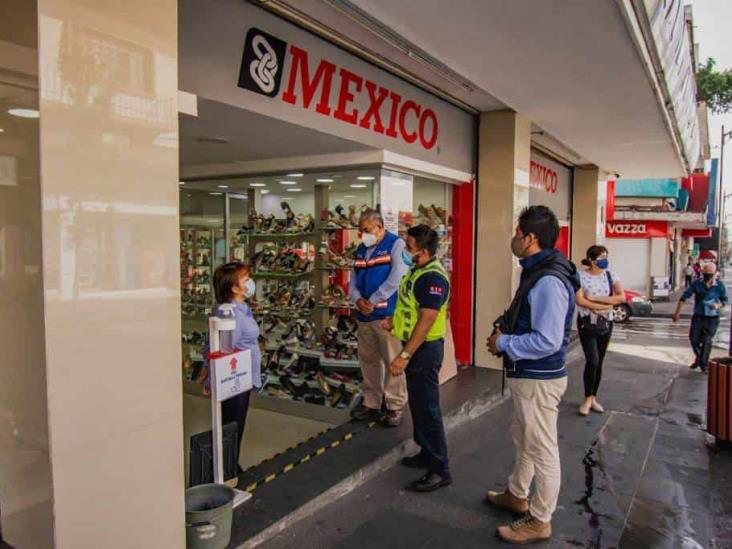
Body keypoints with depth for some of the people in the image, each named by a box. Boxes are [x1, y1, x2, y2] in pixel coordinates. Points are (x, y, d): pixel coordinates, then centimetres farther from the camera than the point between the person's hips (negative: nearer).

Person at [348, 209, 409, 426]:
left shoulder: (396, 244, -7)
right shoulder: (361, 249, 15)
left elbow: (397, 277, -18)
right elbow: (353, 280, 14)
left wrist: (373, 301, -17)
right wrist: (357, 299, -7)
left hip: (387, 314, -7)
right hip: (364, 315, 7)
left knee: (392, 362, -1)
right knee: (368, 361, 14)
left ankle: (396, 407, 11)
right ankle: (371, 403, 26)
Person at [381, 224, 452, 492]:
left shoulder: (433, 277, -22)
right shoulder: (418, 270, 10)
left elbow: (426, 320, -27)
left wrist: (404, 356, -28)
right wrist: (394, 320, 5)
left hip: (425, 349, -10)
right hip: (415, 346, 10)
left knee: (427, 408, -3)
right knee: (418, 404, 19)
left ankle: (440, 470, 8)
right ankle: (427, 453, 34)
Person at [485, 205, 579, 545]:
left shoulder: (548, 281, -25)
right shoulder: (536, 272, 7)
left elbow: (547, 341, -29)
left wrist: (503, 344, -19)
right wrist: (506, 332, 3)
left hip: (539, 379, -11)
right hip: (526, 376, 11)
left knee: (542, 450, 7)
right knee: (523, 440, 26)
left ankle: (539, 522, 24)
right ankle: (517, 495, 46)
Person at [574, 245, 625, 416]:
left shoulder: (611, 276, 2)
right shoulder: (581, 276, -9)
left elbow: (622, 297, -9)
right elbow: (580, 300, -19)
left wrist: (596, 299, -16)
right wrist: (605, 305, -15)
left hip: (606, 324, 4)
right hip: (587, 323, -4)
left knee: (599, 362, 10)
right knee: (592, 361, -12)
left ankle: (593, 398, 23)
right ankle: (588, 398, 6)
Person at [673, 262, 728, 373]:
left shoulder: (720, 285, -8)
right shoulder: (697, 284, -8)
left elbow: (725, 300, 4)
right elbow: (684, 297, -6)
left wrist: (718, 305, -19)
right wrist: (677, 312, -10)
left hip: (712, 318, -1)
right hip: (698, 316, 1)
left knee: (706, 341, 0)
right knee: (694, 339, 3)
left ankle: (704, 364, 17)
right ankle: (698, 358, 31)